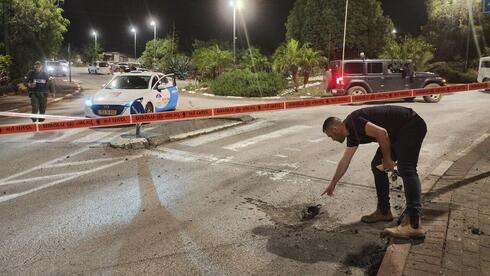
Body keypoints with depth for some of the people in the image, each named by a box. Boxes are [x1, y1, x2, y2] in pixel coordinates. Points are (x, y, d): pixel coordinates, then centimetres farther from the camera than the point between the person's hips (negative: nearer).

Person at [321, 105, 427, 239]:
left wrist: (387, 159, -15)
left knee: (406, 169, -21)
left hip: (411, 125, -10)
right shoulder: (352, 134, 12)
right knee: (377, 166, 10)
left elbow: (381, 133, -28)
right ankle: (384, 211, 17)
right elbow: (344, 161, 21)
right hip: (399, 132, 10)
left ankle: (414, 224, -25)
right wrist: (333, 184, 29)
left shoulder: (353, 122, -17)